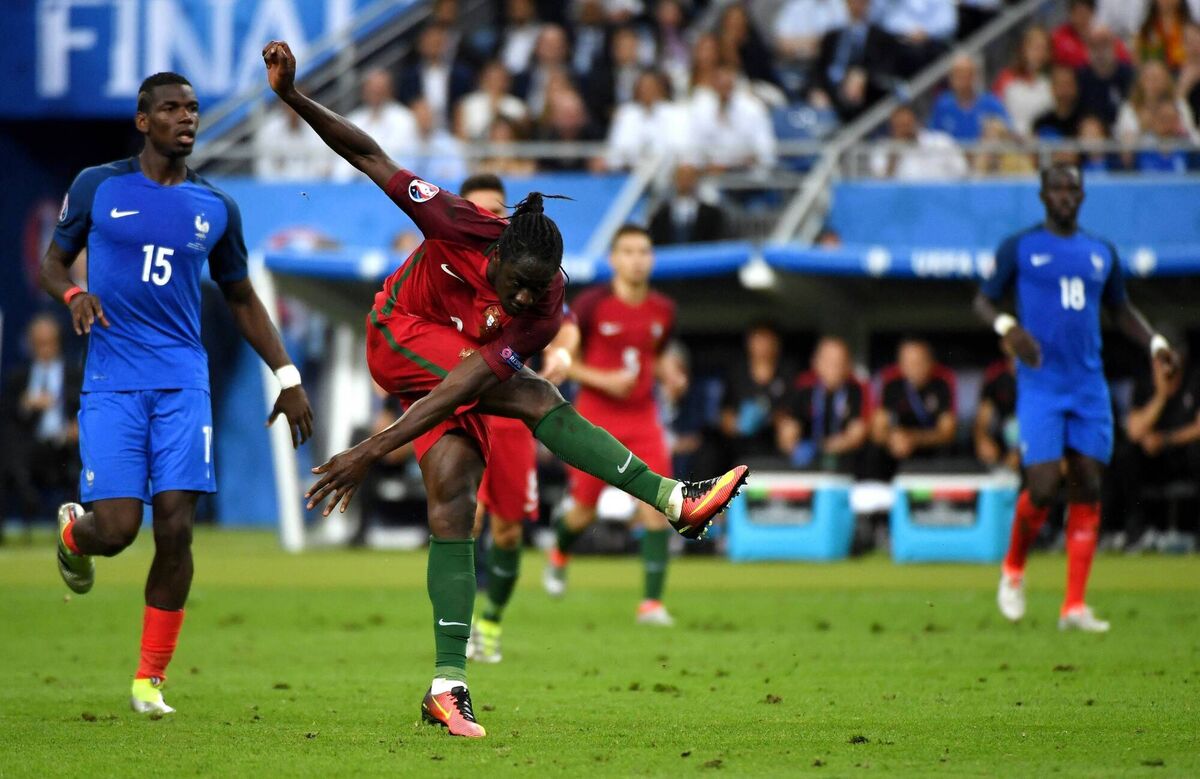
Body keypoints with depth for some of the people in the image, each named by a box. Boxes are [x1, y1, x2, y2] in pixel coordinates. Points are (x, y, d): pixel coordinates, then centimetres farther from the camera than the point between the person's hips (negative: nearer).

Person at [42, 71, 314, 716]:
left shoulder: (216, 209, 10)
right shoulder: (98, 186, 3)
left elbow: (241, 299, 20)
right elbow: (52, 261, 12)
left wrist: (287, 375, 13)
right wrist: (72, 294, -12)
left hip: (182, 381, 2)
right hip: (111, 383, -2)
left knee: (175, 529, -9)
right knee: (116, 528, -12)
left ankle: (151, 680, 5)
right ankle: (72, 531, 28)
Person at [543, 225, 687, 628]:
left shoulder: (662, 310, 4)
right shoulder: (591, 304, -10)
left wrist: (667, 373, -1)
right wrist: (602, 380, -18)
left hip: (643, 417, 3)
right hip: (596, 417, -3)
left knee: (655, 508, -12)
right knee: (584, 511, 6)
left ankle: (652, 602, -8)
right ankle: (559, 555, 43)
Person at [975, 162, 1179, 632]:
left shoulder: (1102, 253, 14)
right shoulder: (1019, 248, 3)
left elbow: (1122, 310, 24)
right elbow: (983, 300, 6)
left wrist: (1155, 343, 6)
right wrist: (1007, 327, -15)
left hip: (1090, 386, 4)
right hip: (1040, 385, -4)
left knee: (1087, 488, -2)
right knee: (1042, 488, -13)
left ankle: (1074, 606, 0)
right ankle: (1013, 569, 17)